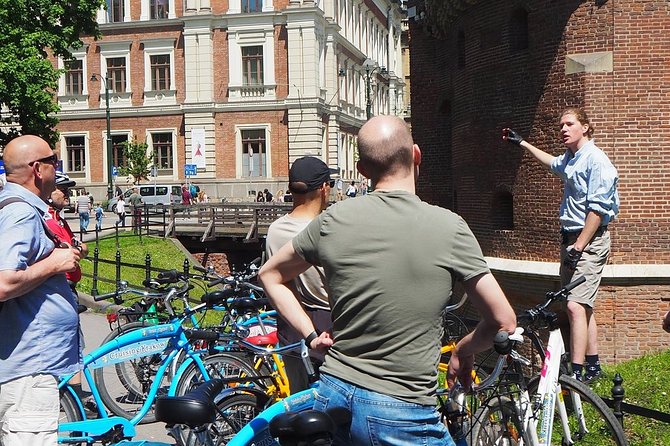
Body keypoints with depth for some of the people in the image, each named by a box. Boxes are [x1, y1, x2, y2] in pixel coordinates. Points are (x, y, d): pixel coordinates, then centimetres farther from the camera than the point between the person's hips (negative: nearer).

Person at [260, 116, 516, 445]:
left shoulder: (333, 220, -2)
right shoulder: (449, 227, -11)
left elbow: (270, 275, 12)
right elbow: (503, 322, -7)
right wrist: (463, 351, 11)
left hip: (333, 397, 4)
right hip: (402, 415, -4)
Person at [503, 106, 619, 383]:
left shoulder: (596, 160, -15)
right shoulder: (569, 159, 13)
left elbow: (597, 209, -21)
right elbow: (552, 163, 40)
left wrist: (578, 247, -23)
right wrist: (522, 143, 45)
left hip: (590, 240, -10)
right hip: (571, 237, 10)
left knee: (575, 306, -18)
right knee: (582, 307, 14)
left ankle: (575, 374, -19)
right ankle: (593, 366, 24)